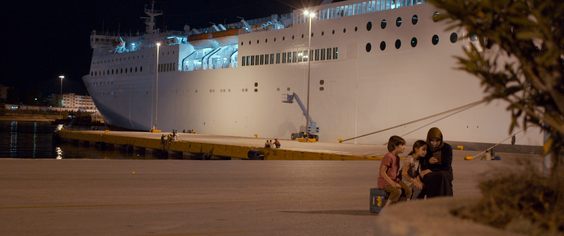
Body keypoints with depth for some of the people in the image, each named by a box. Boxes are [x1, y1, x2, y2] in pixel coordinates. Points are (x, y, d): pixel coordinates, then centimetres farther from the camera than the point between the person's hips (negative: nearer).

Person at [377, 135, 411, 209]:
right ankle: (385, 208, -22)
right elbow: (382, 172, -21)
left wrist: (397, 181, 3)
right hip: (384, 182, -9)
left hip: (394, 180, 9)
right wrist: (392, 183, -26)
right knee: (398, 191, -32)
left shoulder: (397, 157, 15)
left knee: (408, 189, -11)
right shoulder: (388, 157, -16)